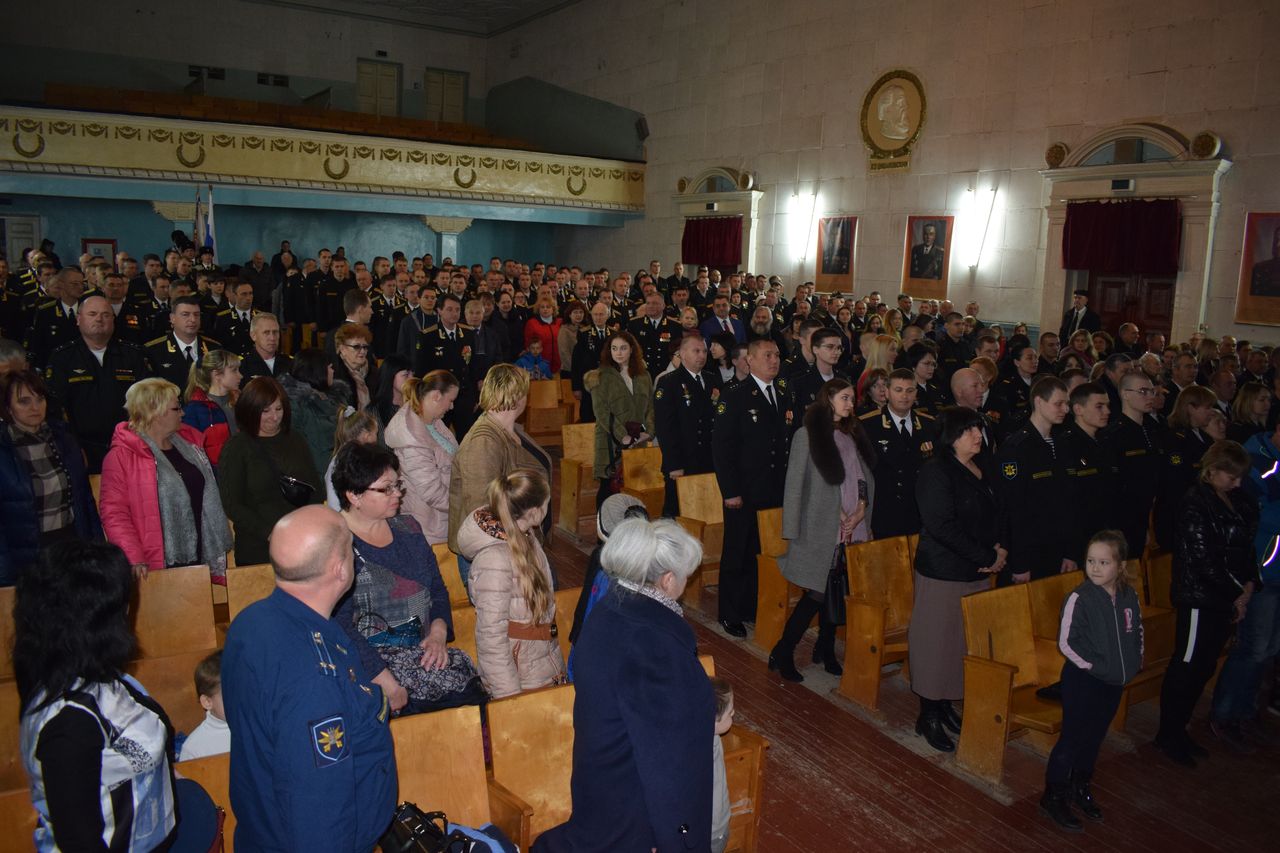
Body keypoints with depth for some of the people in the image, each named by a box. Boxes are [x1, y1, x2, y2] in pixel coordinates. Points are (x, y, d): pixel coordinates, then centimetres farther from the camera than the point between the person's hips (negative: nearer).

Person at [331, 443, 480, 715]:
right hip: (367, 659, -6)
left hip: (420, 649, 6)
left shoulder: (407, 529, 13)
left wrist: (438, 632, -3)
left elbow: (438, 589, 18)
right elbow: (338, 626, -15)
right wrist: (386, 683, -21)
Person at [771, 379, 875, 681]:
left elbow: (864, 477, 13)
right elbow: (794, 486, -7)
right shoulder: (806, 435, -5)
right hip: (820, 530, -5)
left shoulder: (853, 434, 11)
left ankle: (826, 649, 25)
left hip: (853, 529, 5)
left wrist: (860, 509, -5)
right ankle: (782, 654, 8)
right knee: (817, 593, -5)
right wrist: (790, 533, -9)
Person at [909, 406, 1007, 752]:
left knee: (963, 642, 12)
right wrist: (988, 558, -18)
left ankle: (945, 705, 27)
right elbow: (942, 526, -20)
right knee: (936, 642, 1)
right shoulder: (936, 472, -14)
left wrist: (999, 549, -2)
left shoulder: (980, 472, 11)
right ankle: (929, 716, 14)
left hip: (976, 572, 8)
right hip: (943, 572, -8)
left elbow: (992, 517, 19)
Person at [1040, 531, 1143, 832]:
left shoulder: (1129, 596, -1)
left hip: (1114, 682, 6)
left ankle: (1081, 789, 37)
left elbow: (1136, 631, 15)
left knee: (1094, 737, 19)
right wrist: (1095, 666, -18)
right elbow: (1067, 642, -18)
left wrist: (1134, 660, 4)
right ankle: (1054, 796, 15)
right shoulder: (1079, 598, -19)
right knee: (1072, 738, 2)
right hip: (1082, 680, -6)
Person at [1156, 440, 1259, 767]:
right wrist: (1237, 594, -9)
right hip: (1199, 597, -7)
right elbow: (1203, 559, -16)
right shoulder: (1196, 504, -14)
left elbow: (1247, 549, 11)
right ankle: (1167, 735, 14)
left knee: (1204, 667, 14)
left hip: (1226, 601, 7)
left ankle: (1178, 730, 26)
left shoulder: (1240, 502, 9)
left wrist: (1248, 587, -4)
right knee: (1186, 667, 1)